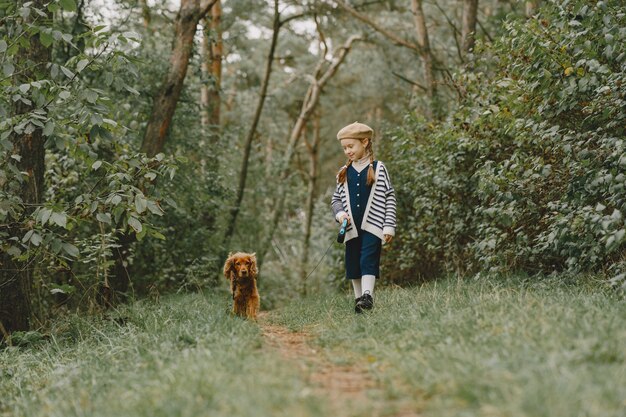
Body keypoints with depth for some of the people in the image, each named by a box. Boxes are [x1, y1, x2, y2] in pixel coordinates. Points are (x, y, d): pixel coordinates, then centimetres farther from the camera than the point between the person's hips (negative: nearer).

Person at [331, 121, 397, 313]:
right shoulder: (344, 173, 10)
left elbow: (390, 198, 0)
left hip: (372, 226, -4)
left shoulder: (378, 168, 0)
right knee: (353, 264, 7)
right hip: (351, 228, 4)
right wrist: (340, 213, -6)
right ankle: (358, 300, 17)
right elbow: (336, 198, 16)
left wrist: (389, 226, -5)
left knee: (368, 260, -16)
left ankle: (367, 296, -21)